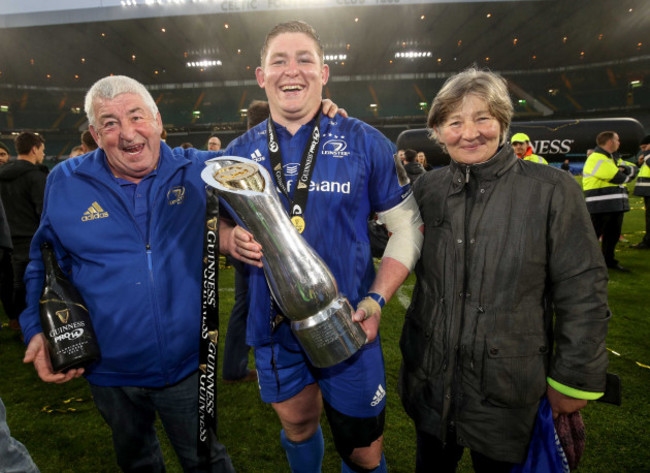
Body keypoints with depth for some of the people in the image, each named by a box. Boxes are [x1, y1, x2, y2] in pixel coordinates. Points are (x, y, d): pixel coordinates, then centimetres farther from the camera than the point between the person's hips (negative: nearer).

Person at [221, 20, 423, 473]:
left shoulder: (364, 143, -6)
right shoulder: (239, 153, 2)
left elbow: (408, 225, -3)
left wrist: (377, 299, -14)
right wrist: (234, 240, -13)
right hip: (273, 328, 3)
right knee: (296, 423, 26)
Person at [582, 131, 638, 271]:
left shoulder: (613, 158, 20)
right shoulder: (596, 159, -13)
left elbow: (634, 169, 16)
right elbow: (618, 178, -18)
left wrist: (624, 169, -6)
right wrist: (627, 175, 4)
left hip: (616, 205, 10)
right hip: (601, 205, -10)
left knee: (613, 234, 16)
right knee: (593, 235, -5)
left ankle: (609, 260, 29)